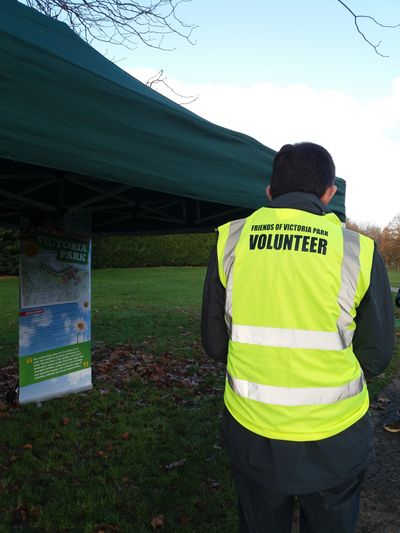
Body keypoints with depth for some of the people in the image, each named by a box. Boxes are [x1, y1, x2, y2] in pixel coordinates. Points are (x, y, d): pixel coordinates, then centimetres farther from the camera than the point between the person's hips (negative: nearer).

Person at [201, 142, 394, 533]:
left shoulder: (229, 241, -8)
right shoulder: (359, 251, -12)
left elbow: (214, 344, -2)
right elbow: (375, 357, -4)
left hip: (251, 433, 1)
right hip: (334, 442, -1)